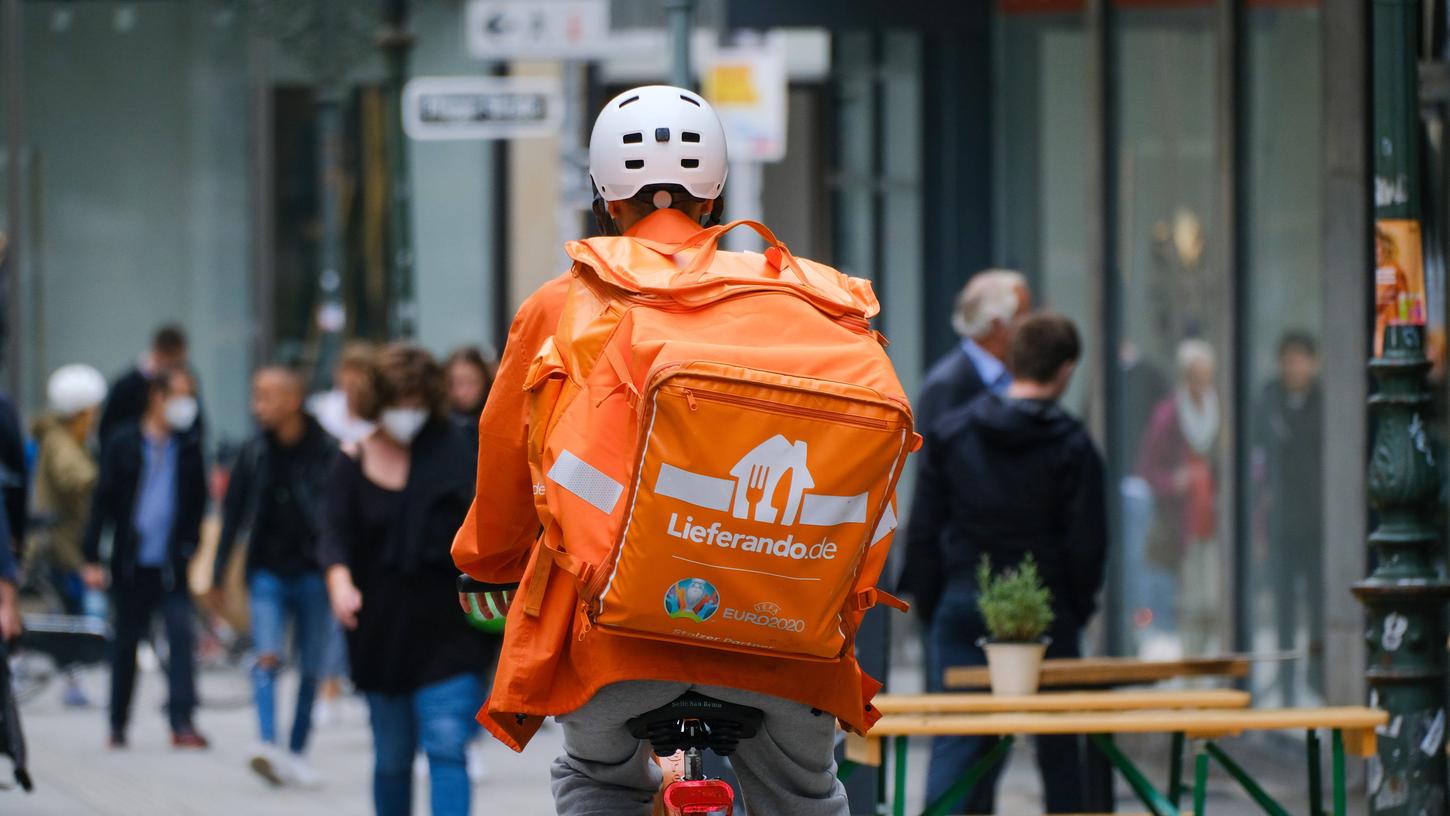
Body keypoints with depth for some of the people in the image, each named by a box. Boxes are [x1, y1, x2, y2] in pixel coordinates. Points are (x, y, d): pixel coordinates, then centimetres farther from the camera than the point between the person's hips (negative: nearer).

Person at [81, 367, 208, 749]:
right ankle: (118, 725, 22)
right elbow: (103, 501, 0)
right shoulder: (124, 443, 0)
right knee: (126, 645, 9)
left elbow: (197, 503, 9)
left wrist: (192, 548, 0)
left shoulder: (189, 447, 4)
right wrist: (92, 557, -4)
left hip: (173, 563, 0)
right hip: (132, 563, 0)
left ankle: (182, 721, -13)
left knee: (182, 637, -13)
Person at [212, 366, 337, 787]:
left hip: (311, 574, -1)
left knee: (310, 669, 6)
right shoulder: (254, 453, 2)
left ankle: (297, 753, 19)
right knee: (267, 658, -16)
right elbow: (233, 515, 10)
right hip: (267, 574, 1)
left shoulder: (326, 452, -6)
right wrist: (218, 578, 12)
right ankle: (268, 747, -26)